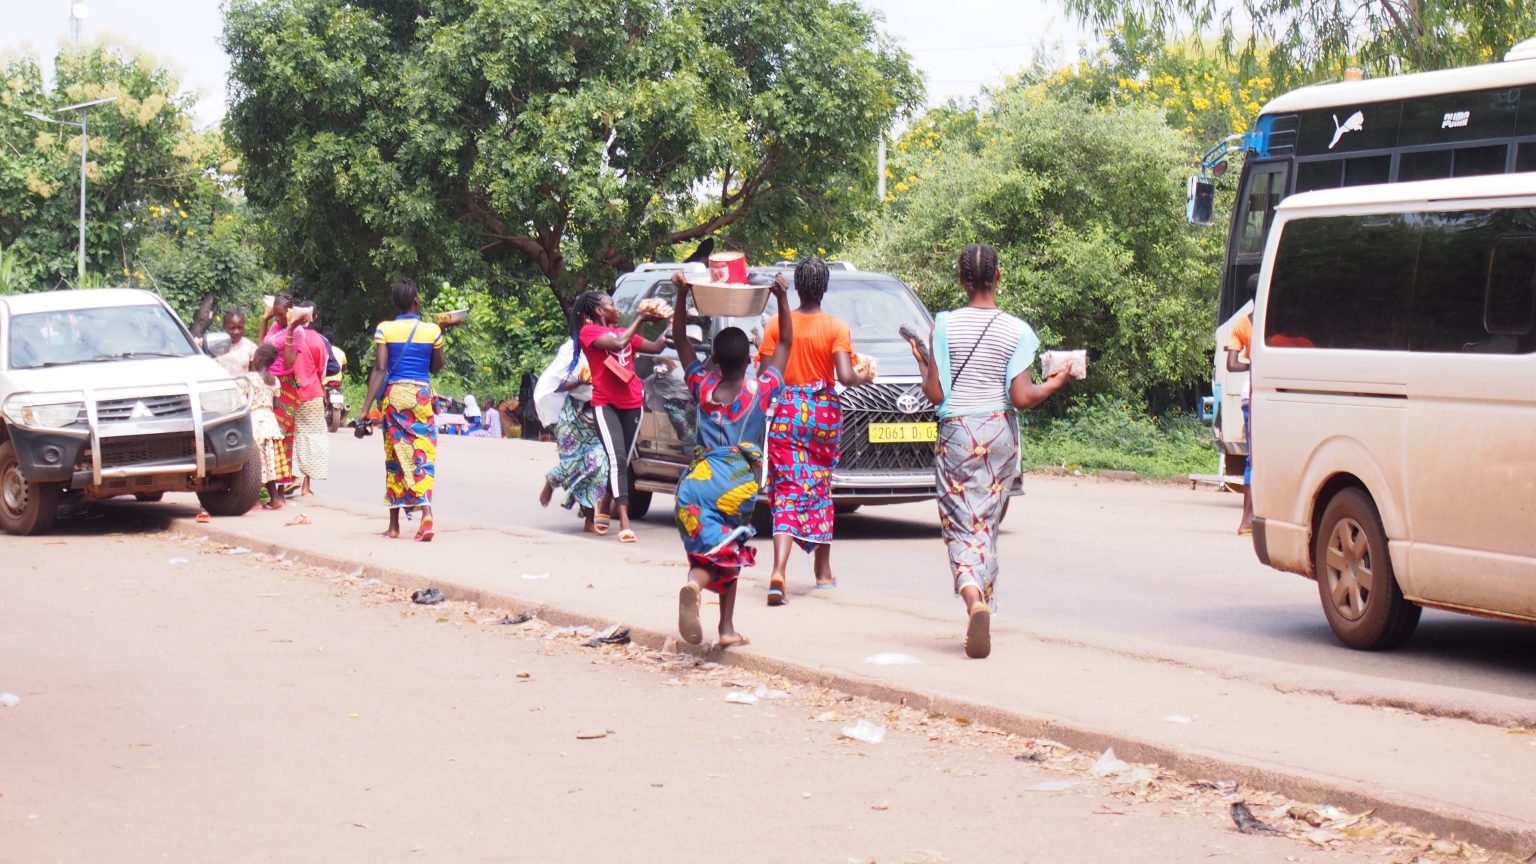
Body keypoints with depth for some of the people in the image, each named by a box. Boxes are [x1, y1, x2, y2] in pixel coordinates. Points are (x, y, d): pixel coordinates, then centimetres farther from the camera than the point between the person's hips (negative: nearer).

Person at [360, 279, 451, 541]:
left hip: (393, 395, 1)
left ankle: (394, 525, 11)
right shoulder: (432, 331, -1)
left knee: (395, 456, 8)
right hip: (421, 395, -1)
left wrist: (367, 407, -11)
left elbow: (380, 369, -9)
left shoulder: (385, 330, -2)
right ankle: (426, 512, -23)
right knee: (422, 455, -1)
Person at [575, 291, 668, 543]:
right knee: (617, 459, -17)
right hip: (606, 404, -6)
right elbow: (617, 343, -17)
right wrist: (640, 319, -9)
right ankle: (624, 522, -23)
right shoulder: (588, 331, -1)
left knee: (622, 461, 12)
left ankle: (605, 508, 32)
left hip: (632, 404, 6)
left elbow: (655, 347, 20)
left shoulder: (624, 332, 18)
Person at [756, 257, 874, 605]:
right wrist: (866, 377, 7)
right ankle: (823, 572, 29)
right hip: (823, 413, 0)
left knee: (787, 492, -2)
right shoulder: (836, 327, -6)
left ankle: (778, 572, -22)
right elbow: (846, 377, -13)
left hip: (784, 413, 0)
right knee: (820, 488, 18)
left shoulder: (777, 325, -3)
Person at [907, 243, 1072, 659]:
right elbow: (1022, 396, -8)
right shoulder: (1017, 331, -4)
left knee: (962, 526, -2)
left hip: (956, 435, -1)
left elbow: (935, 394, -7)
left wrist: (923, 365, 13)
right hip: (1001, 434, 1)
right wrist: (1057, 382, 10)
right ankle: (983, 607, 18)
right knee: (987, 524, 15)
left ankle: (973, 597, -28)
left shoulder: (946, 326, -6)